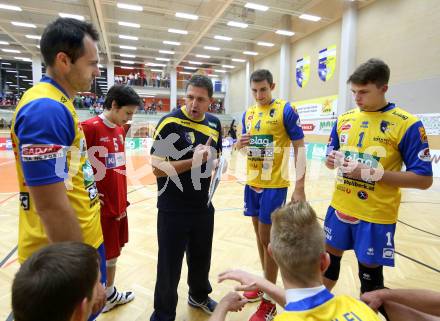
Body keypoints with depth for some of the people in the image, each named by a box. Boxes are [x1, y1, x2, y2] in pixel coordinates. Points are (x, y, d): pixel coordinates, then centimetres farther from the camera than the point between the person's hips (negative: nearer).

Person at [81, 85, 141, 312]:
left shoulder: (120, 129, 8)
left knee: (113, 253, 21)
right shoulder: (89, 127, -17)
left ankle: (110, 294, 40)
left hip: (119, 204, 8)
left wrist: (123, 199, 14)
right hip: (101, 207, -8)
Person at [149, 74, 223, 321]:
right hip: (173, 210, -5)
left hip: (203, 206, 5)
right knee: (169, 265, 8)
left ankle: (199, 296, 49)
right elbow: (158, 169, -18)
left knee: (201, 257, 22)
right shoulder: (169, 123, -15)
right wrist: (192, 162, -26)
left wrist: (212, 162, -4)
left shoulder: (215, 123, 3)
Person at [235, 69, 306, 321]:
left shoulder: (286, 110, -9)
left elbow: (299, 148, -10)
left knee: (268, 239, 1)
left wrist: (300, 187, -18)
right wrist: (240, 143, -8)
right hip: (252, 183, 6)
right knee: (260, 235, 16)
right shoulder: (248, 113, 9)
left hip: (274, 184, -6)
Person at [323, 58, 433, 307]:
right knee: (330, 258, 18)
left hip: (375, 216, -4)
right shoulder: (344, 119, 4)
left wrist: (372, 173, -22)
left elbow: (424, 179, -11)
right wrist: (333, 160, -11)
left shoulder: (407, 124, -11)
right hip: (340, 208, 5)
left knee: (370, 272, 12)